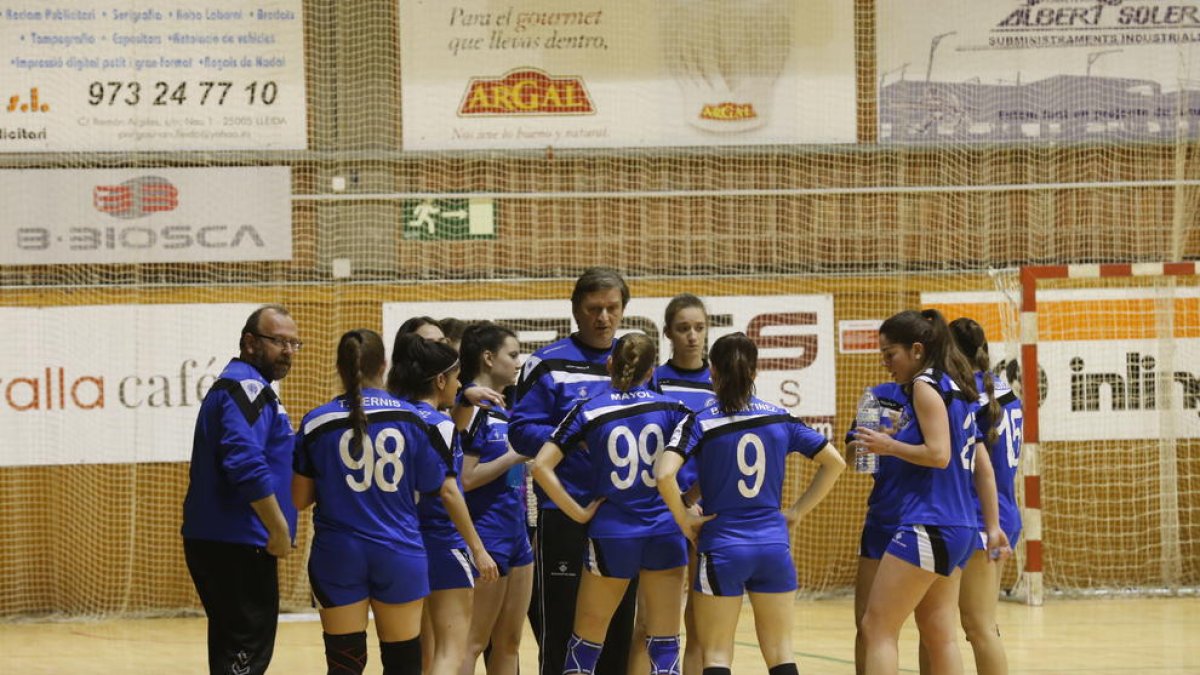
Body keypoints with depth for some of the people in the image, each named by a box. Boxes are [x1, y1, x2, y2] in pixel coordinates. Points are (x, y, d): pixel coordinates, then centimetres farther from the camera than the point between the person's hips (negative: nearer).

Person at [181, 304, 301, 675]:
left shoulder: (250, 388, 20)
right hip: (237, 547, -10)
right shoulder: (245, 387, -13)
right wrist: (280, 530, -20)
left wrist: (276, 529, 19)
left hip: (222, 543, 10)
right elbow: (247, 465, -26)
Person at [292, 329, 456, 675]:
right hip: (399, 555, 0)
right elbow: (438, 489, 4)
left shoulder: (316, 423, -3)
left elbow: (300, 499, 1)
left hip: (338, 555, 0)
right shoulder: (413, 419, -2)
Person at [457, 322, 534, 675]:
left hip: (515, 536, 9)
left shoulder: (501, 408, 14)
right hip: (486, 536, -9)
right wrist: (515, 456, -16)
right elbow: (464, 478, -20)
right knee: (472, 643, -7)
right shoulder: (471, 407, -13)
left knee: (509, 643, 11)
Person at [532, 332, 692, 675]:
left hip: (611, 534, -1)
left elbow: (542, 466, -10)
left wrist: (579, 513, -5)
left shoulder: (588, 411, -2)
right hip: (664, 533, 1)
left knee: (585, 643, 11)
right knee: (664, 646, 5)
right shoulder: (671, 409, 1)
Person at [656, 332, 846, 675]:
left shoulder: (700, 423, -7)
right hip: (774, 545, 3)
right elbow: (834, 462, 8)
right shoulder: (780, 418, 3)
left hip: (722, 547, -3)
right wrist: (797, 511, 10)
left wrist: (684, 519, -8)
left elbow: (665, 474, -22)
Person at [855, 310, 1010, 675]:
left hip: (928, 526, -10)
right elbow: (983, 467, 19)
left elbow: (939, 454, -20)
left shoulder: (926, 385, -9)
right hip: (958, 527, 10)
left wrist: (890, 446, -8)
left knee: (877, 627, -7)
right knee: (940, 637, 11)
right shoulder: (959, 388, 17)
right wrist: (993, 526, 21)